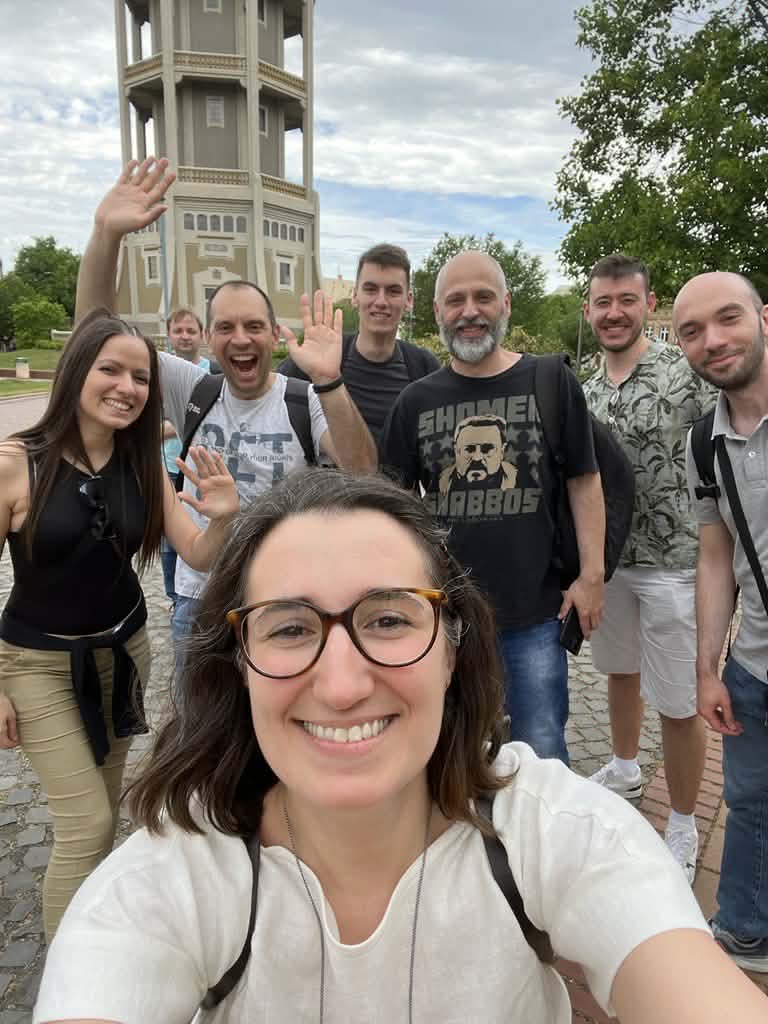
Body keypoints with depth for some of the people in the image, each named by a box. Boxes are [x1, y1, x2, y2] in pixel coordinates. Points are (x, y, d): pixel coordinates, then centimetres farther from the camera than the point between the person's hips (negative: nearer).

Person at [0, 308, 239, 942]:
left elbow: (200, 556, -7)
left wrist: (223, 519, -30)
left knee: (106, 803, 16)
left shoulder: (144, 466, -6)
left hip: (124, 650, 4)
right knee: (88, 823, -1)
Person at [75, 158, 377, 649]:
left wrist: (328, 381, -40)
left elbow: (362, 471, -25)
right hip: (198, 603, 2)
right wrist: (107, 233, -26)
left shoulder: (305, 401, -10)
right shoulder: (194, 389, -4)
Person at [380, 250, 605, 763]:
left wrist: (592, 575, -5)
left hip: (536, 611, -2)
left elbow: (585, 481, -1)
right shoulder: (417, 400, 2)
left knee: (542, 754, 12)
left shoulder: (552, 383, -3)